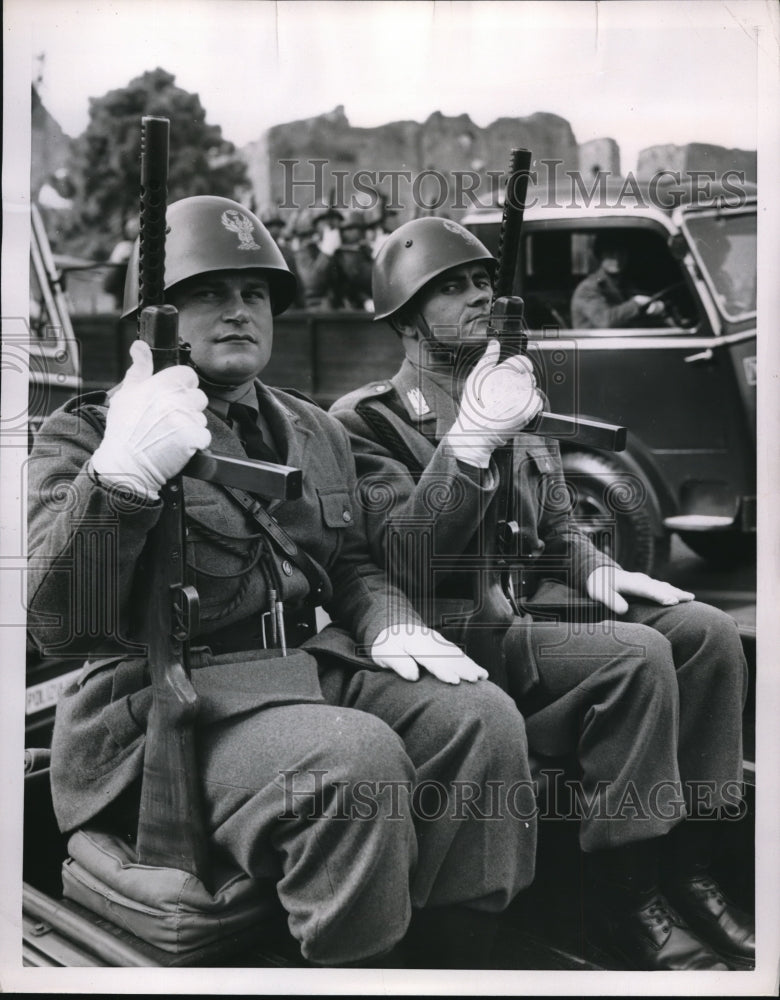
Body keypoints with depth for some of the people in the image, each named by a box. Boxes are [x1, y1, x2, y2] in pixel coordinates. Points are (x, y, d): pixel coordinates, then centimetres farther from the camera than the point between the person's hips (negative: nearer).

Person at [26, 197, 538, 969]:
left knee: (481, 716, -17)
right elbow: (57, 626, -14)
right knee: (357, 757, -32)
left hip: (310, 667, 6)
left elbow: (351, 563, 26)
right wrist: (120, 477, -31)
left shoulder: (315, 432, 17)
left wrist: (391, 625, 1)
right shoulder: (83, 434, -2)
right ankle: (357, 961, -10)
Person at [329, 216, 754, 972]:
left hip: (529, 609, 7)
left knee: (706, 632, -11)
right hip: (453, 636, -7)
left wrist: (596, 572, 0)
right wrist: (470, 441, -32)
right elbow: (403, 561, -20)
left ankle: (683, 868, -3)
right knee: (635, 656, -27)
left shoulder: (518, 402, 17)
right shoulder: (365, 420, -6)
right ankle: (624, 898, -13)